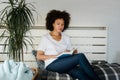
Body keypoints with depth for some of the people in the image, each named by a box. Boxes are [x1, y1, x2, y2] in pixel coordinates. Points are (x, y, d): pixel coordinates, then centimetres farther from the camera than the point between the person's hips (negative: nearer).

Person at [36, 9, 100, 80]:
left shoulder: (66, 38, 18)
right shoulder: (45, 38, 5)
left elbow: (71, 52, 18)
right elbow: (39, 56, 0)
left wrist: (73, 52, -7)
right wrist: (56, 55, -11)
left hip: (66, 64, 4)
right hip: (52, 65, -4)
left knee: (79, 73, -33)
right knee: (80, 56, -27)